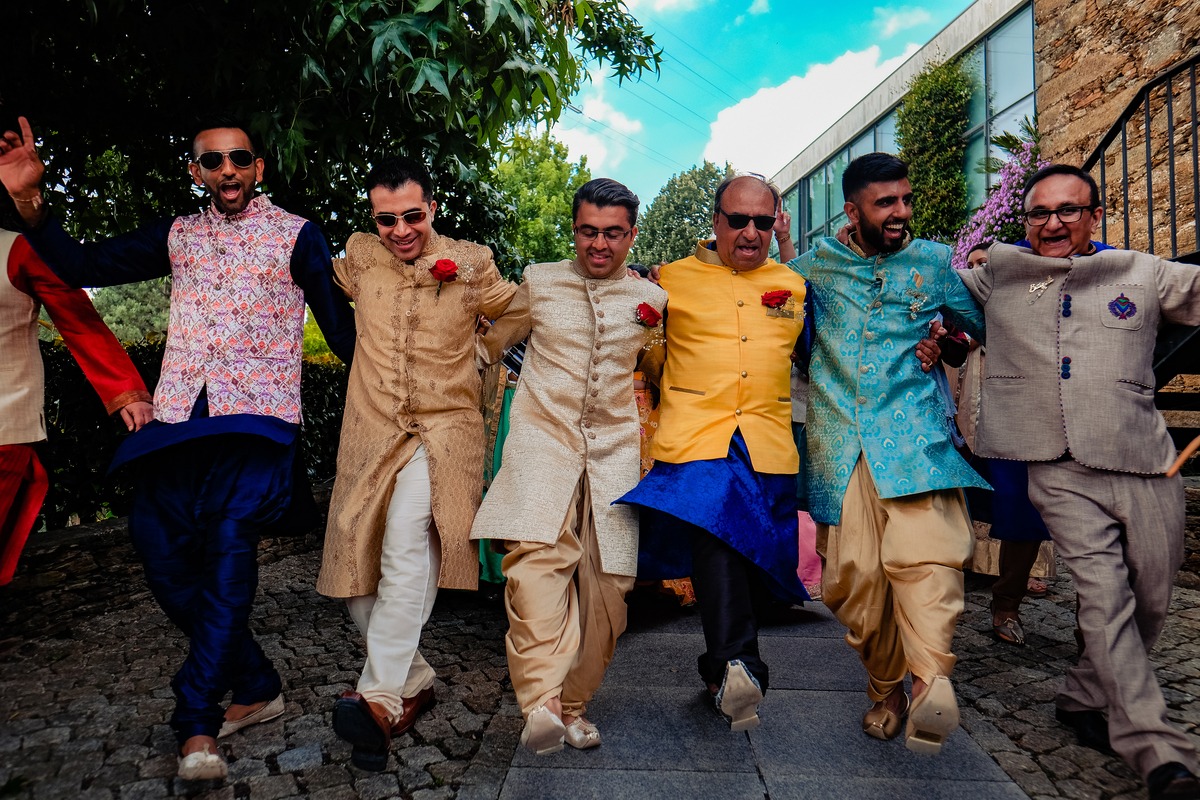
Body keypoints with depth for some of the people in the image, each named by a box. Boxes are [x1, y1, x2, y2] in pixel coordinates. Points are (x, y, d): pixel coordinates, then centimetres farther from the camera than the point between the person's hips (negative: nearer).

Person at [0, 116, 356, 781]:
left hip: (256, 417, -5)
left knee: (228, 547, -17)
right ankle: (256, 687, 14)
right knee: (161, 547, 0)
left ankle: (198, 720, -8)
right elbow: (83, 266, 17)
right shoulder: (177, 235, 18)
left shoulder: (296, 235, 6)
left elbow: (339, 326, 5)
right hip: (178, 415, 5)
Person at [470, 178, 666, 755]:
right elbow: (491, 344, 23)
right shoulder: (538, 283, 11)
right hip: (543, 439, -2)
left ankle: (573, 704, 16)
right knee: (538, 555, -26)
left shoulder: (650, 299, 13)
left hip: (614, 450, 2)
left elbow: (659, 371, 26)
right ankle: (541, 705, -29)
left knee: (606, 581, -1)